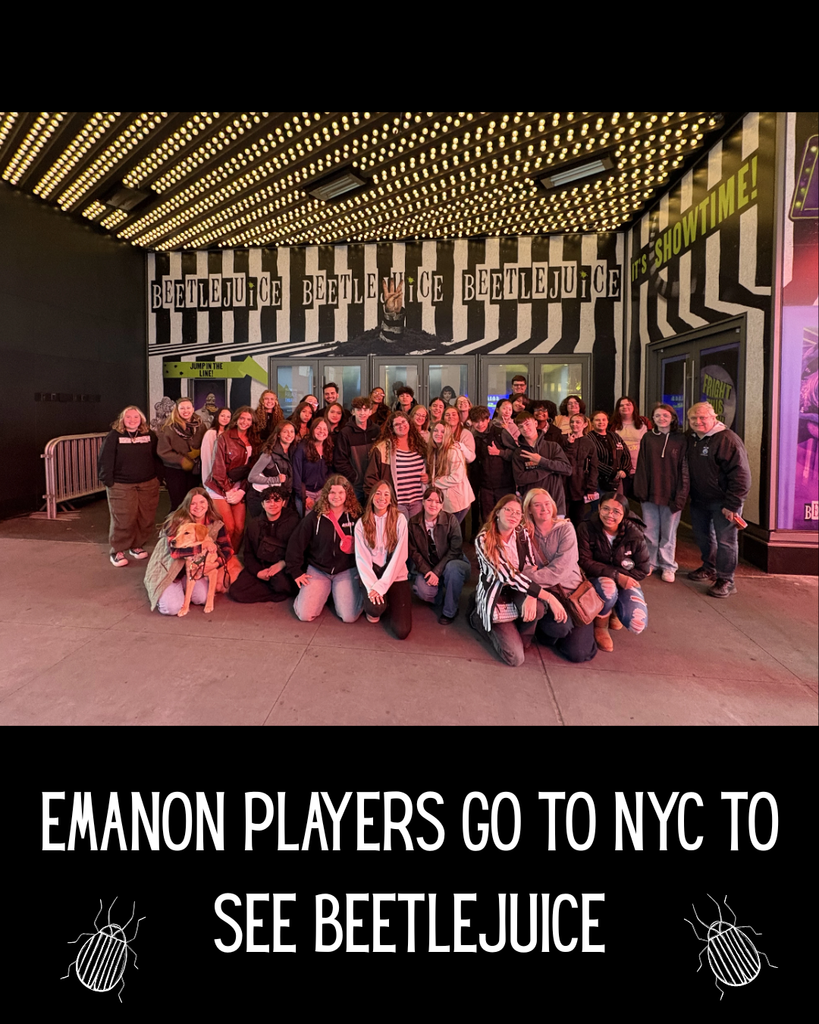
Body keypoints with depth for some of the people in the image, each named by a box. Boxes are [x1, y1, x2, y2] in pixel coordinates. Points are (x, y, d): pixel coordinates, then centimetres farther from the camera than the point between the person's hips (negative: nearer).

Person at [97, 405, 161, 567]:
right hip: (121, 486, -3)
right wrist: (108, 480, -9)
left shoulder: (150, 435, 7)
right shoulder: (113, 436, -2)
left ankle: (137, 546, 25)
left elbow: (156, 456, 10)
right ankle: (117, 551, 10)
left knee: (146, 518, 7)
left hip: (148, 484, 3)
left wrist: (157, 475, 4)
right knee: (123, 520, -4)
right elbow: (105, 460, -5)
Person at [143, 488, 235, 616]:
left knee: (203, 598, -23)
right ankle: (158, 593, 11)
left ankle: (182, 588, 10)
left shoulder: (216, 524, -5)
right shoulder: (177, 521, -19)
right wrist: (203, 546, -36)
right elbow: (174, 550, -30)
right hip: (166, 570, -4)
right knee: (173, 607, -24)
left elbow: (227, 549, -1)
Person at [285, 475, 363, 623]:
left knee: (349, 616, -16)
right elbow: (296, 543, -1)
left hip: (346, 571, -1)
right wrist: (296, 571, -1)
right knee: (304, 615, -11)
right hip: (317, 570, 1)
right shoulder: (315, 516, -6)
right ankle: (324, 592, 19)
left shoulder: (355, 516, -7)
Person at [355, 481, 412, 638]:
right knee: (376, 608, -32)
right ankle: (373, 609, 9)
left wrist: (381, 585, -17)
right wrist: (371, 586, -20)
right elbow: (361, 557, -5)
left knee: (402, 631, -14)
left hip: (395, 575, 0)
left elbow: (400, 555, -10)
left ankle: (390, 602, 19)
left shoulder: (399, 519, -3)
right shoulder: (362, 523, 1)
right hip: (371, 575, 1)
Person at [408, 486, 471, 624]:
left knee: (452, 567, -38)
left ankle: (450, 611, -16)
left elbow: (455, 550, -17)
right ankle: (440, 596, 9)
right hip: (428, 568, 2)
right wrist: (427, 571, -18)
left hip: (452, 563, -1)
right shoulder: (414, 523, -5)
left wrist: (437, 571, -24)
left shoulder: (450, 520, -14)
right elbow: (413, 551, -4)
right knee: (422, 590, -30)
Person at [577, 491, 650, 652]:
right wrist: (616, 576, -27)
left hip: (626, 583, 3)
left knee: (637, 625, -22)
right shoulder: (586, 529, -14)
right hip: (597, 581, -2)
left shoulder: (634, 534, -10)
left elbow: (643, 569, -2)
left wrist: (625, 578, -18)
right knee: (608, 586, -40)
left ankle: (615, 608, 16)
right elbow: (585, 562, -18)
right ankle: (600, 627, -9)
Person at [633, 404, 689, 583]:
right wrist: (640, 490, -4)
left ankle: (668, 566, 20)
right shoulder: (647, 438, 5)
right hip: (650, 493, 2)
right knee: (650, 532, 9)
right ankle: (650, 563, 23)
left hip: (671, 494, -2)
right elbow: (641, 466, 4)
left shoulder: (680, 439, -1)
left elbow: (684, 468, -4)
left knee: (669, 533, 8)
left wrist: (681, 494, -10)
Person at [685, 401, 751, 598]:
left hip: (723, 501, -8)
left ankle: (726, 580, 8)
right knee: (702, 536, 19)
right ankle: (709, 568, 38)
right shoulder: (691, 439, 7)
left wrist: (732, 505, -22)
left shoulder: (727, 439, -18)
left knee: (725, 541, -3)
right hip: (699, 500, 8)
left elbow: (741, 474, -21)